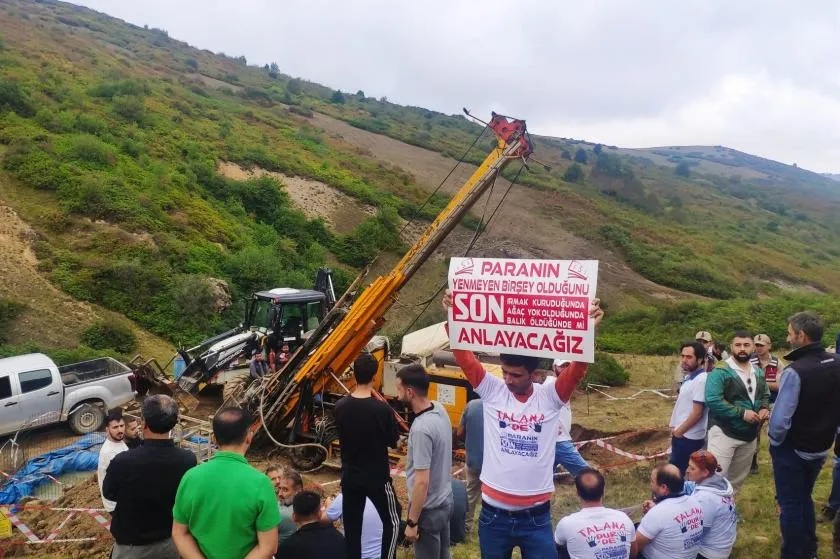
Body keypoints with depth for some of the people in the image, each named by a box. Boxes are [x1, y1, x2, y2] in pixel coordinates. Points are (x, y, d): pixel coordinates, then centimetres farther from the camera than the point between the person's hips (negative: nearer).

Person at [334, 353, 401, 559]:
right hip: (377, 477, -4)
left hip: (349, 476, 4)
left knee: (351, 526, 15)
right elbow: (393, 442, -7)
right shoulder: (382, 409, -20)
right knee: (392, 522, 16)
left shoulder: (340, 406, -7)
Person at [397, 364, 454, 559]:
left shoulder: (421, 429, -31)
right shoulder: (440, 409, -5)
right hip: (444, 500, 8)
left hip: (429, 509, -8)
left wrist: (412, 522, -20)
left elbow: (422, 482, -27)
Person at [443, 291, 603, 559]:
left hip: (536, 518, -1)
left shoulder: (550, 396, -6)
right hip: (493, 515, 1)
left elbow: (577, 367, -17)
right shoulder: (491, 391, -4)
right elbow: (465, 358, -11)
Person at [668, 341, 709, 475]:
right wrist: (675, 427, 9)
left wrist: (679, 431, -12)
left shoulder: (701, 380, -21)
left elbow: (697, 413, -22)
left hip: (688, 437, -9)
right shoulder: (689, 377, 9)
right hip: (682, 435, 9)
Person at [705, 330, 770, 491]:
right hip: (724, 432, -7)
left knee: (737, 479, 20)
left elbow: (765, 395, 19)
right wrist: (742, 413, -25)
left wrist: (764, 408, -4)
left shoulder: (758, 372, 8)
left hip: (750, 434, 8)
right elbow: (713, 400, -25)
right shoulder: (721, 371, -17)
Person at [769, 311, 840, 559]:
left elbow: (780, 420, -27)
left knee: (790, 504, 9)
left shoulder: (796, 370, -28)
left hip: (792, 450, -7)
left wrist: (774, 441, -8)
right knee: (805, 499, 25)